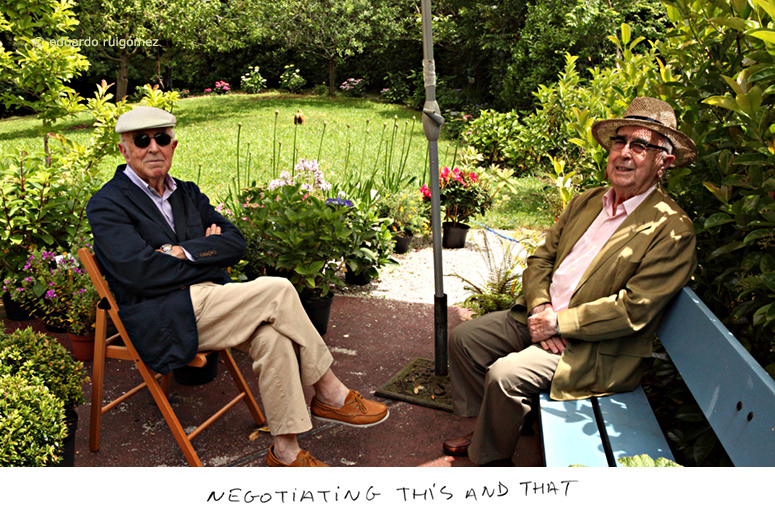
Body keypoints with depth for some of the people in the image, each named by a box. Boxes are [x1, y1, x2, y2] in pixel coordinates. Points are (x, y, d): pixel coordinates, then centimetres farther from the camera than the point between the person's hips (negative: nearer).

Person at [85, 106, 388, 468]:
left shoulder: (187, 193, 18)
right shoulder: (106, 205, -3)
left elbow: (236, 243, 6)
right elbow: (142, 273, -17)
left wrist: (186, 252, -11)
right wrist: (209, 253, -7)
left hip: (207, 305, 7)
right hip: (160, 321, -6)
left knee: (271, 336, -24)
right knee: (279, 291, -21)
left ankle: (285, 451, -12)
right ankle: (330, 394, -8)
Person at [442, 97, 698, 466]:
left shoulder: (672, 230, -14)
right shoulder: (585, 202, 9)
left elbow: (633, 310, -20)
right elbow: (540, 259, 10)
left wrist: (558, 322, -18)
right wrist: (540, 306, -9)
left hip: (594, 349, -7)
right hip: (541, 317, 8)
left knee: (504, 375, -25)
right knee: (462, 338, 3)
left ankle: (492, 459, 4)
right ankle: (486, 430, 20)